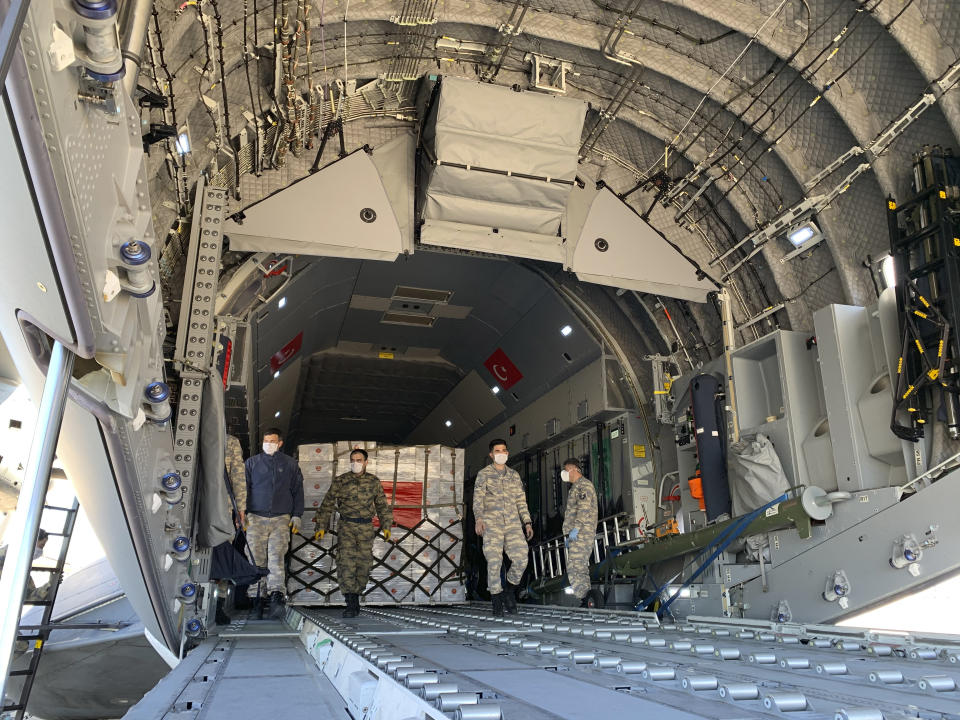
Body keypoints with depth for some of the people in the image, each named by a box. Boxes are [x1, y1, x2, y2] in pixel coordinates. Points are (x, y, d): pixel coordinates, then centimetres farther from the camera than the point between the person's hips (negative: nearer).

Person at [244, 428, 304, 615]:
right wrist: (241, 513, 2)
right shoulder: (251, 462, 12)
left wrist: (296, 515, 6)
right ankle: (255, 596, 3)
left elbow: (298, 491, 14)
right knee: (256, 559, -1)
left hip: (281, 518, -1)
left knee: (276, 557, -13)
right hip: (256, 518, 1)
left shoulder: (290, 464, 13)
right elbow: (243, 488, 11)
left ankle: (276, 594, -22)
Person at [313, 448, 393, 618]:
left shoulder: (374, 481, 6)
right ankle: (351, 604, -10)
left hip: (366, 527, 2)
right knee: (346, 563, -12)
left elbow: (382, 505, 14)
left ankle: (355, 597, 22)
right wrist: (321, 527, 0)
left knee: (364, 563, 3)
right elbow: (327, 505, 5)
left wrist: (386, 526, 9)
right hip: (347, 526, -2)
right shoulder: (340, 481, 1)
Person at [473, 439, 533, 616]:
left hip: (513, 523, 3)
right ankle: (496, 601, 4)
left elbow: (521, 501, 18)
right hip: (492, 523, -3)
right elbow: (478, 498, -6)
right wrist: (479, 519, -23)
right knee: (494, 562, -7)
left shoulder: (514, 475, 17)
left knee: (521, 559, -8)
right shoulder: (484, 474, 5)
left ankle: (510, 592, 16)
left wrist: (527, 522, 8)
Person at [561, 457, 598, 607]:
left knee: (575, 567, -15)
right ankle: (586, 600, 11)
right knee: (581, 568, 9)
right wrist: (567, 534, 22)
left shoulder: (584, 485, -7)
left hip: (582, 533, -10)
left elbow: (584, 509, -19)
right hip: (576, 535, 10)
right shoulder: (575, 487, 24)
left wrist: (576, 529, -24)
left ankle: (585, 600, -16)